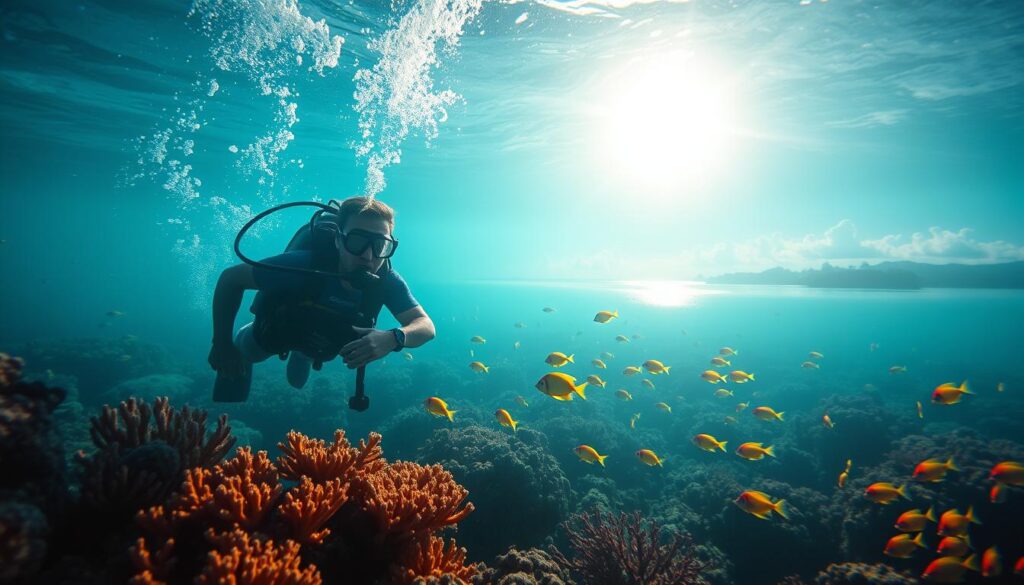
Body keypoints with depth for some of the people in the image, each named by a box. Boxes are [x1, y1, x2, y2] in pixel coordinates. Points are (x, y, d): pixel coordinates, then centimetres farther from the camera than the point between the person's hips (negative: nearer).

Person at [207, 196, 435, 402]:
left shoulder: (386, 280, -37)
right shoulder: (305, 265, -45)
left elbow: (426, 326, -39)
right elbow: (230, 278, -33)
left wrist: (393, 338, -61)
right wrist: (222, 344, -30)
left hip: (321, 344, 3)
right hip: (275, 331, -3)